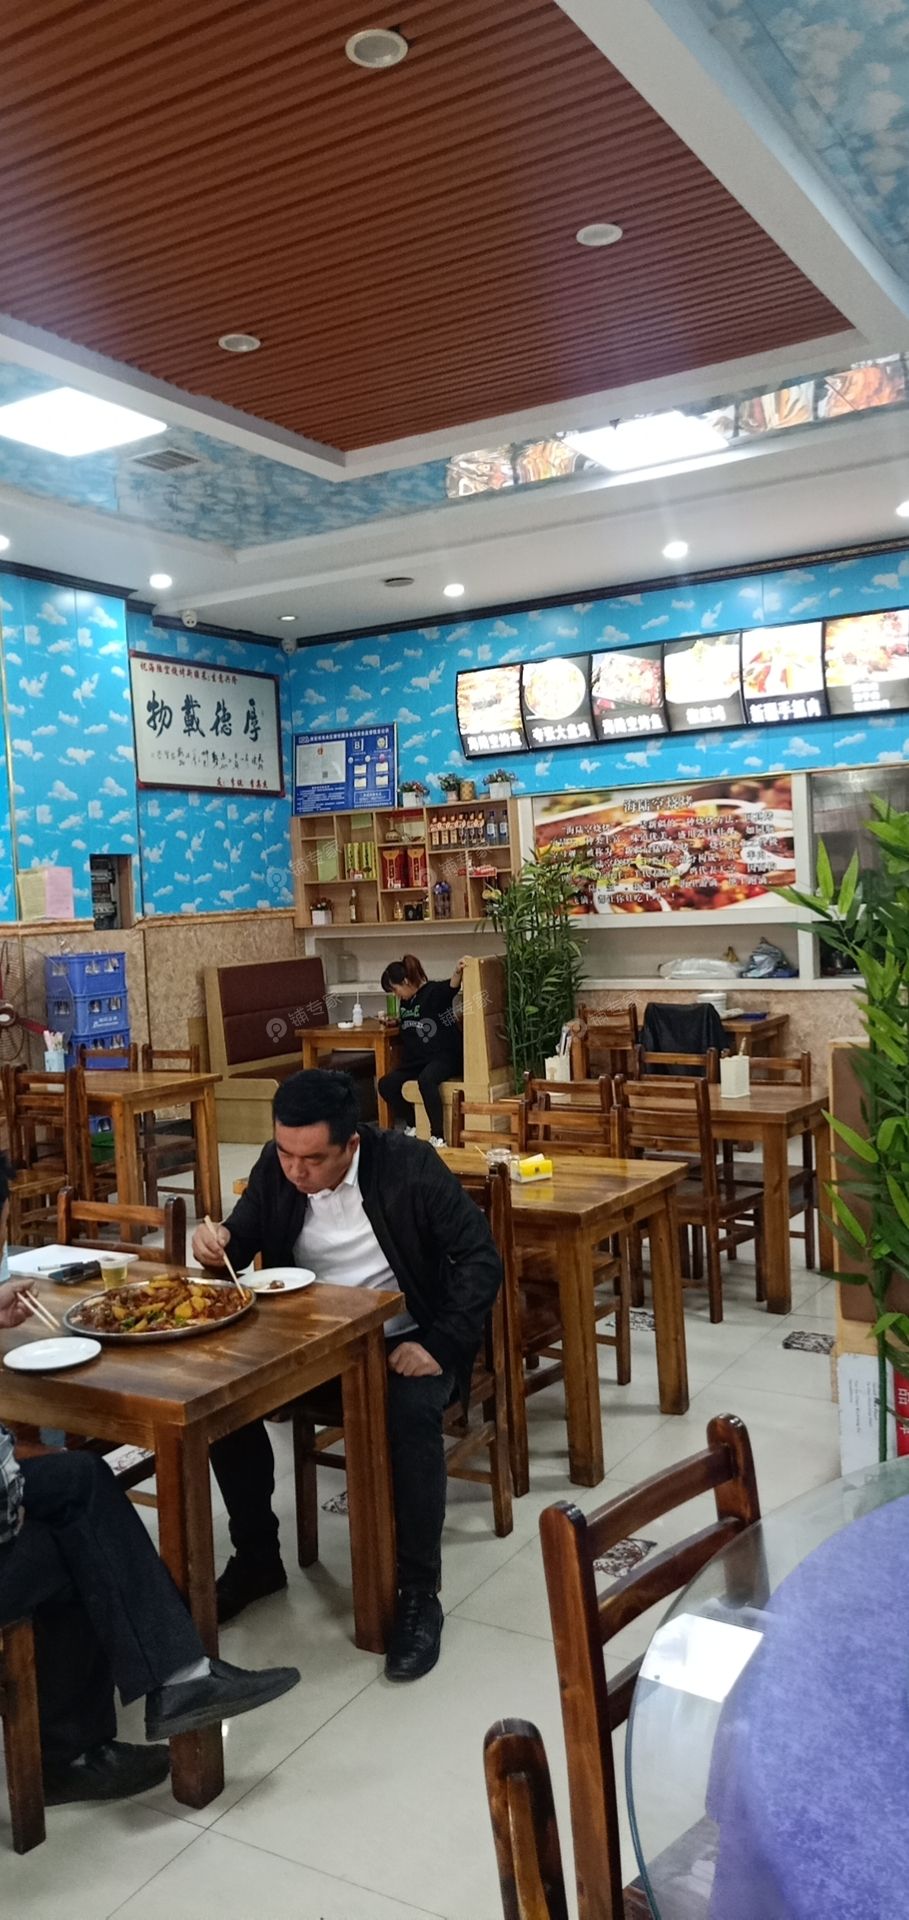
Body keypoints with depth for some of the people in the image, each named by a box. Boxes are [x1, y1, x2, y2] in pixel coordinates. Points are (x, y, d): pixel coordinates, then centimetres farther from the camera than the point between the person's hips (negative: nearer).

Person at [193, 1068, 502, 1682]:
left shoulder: (410, 1165, -18)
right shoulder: (275, 1166, -6)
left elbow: (481, 1257, -15)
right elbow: (244, 1238, 8)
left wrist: (440, 1344, -24)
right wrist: (218, 1242, -17)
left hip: (403, 1340, -4)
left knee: (412, 1414, -34)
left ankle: (419, 1592, -14)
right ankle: (257, 1558, 7)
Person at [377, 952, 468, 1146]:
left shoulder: (434, 992, -10)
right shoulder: (405, 1002, 13)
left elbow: (452, 987, -36)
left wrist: (457, 972, -55)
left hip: (445, 1056, -8)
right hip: (418, 1060, 8)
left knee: (425, 1080, -38)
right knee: (386, 1084, -11)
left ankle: (438, 1137, -34)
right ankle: (411, 1126, 9)